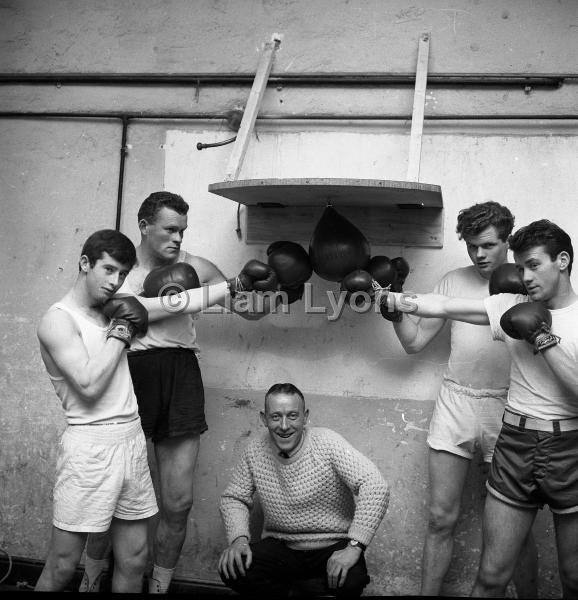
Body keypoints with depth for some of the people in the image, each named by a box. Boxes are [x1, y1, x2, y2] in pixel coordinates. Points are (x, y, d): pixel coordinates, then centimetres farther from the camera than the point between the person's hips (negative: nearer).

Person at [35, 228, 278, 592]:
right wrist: (120, 333, -10)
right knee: (63, 565, 3)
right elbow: (89, 384, -20)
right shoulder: (57, 319, -9)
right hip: (90, 447, -6)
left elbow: (183, 302, 12)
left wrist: (238, 285, 10)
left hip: (133, 441, 7)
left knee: (134, 562, 12)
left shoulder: (118, 307, 10)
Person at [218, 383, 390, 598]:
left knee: (351, 581, -33)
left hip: (333, 546, -3)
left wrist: (354, 547, -31)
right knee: (232, 569, -21)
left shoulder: (327, 442, -18)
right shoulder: (255, 451, -5)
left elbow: (375, 486, -26)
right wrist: (238, 538, -12)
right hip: (279, 546, 3)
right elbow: (234, 498, 7)